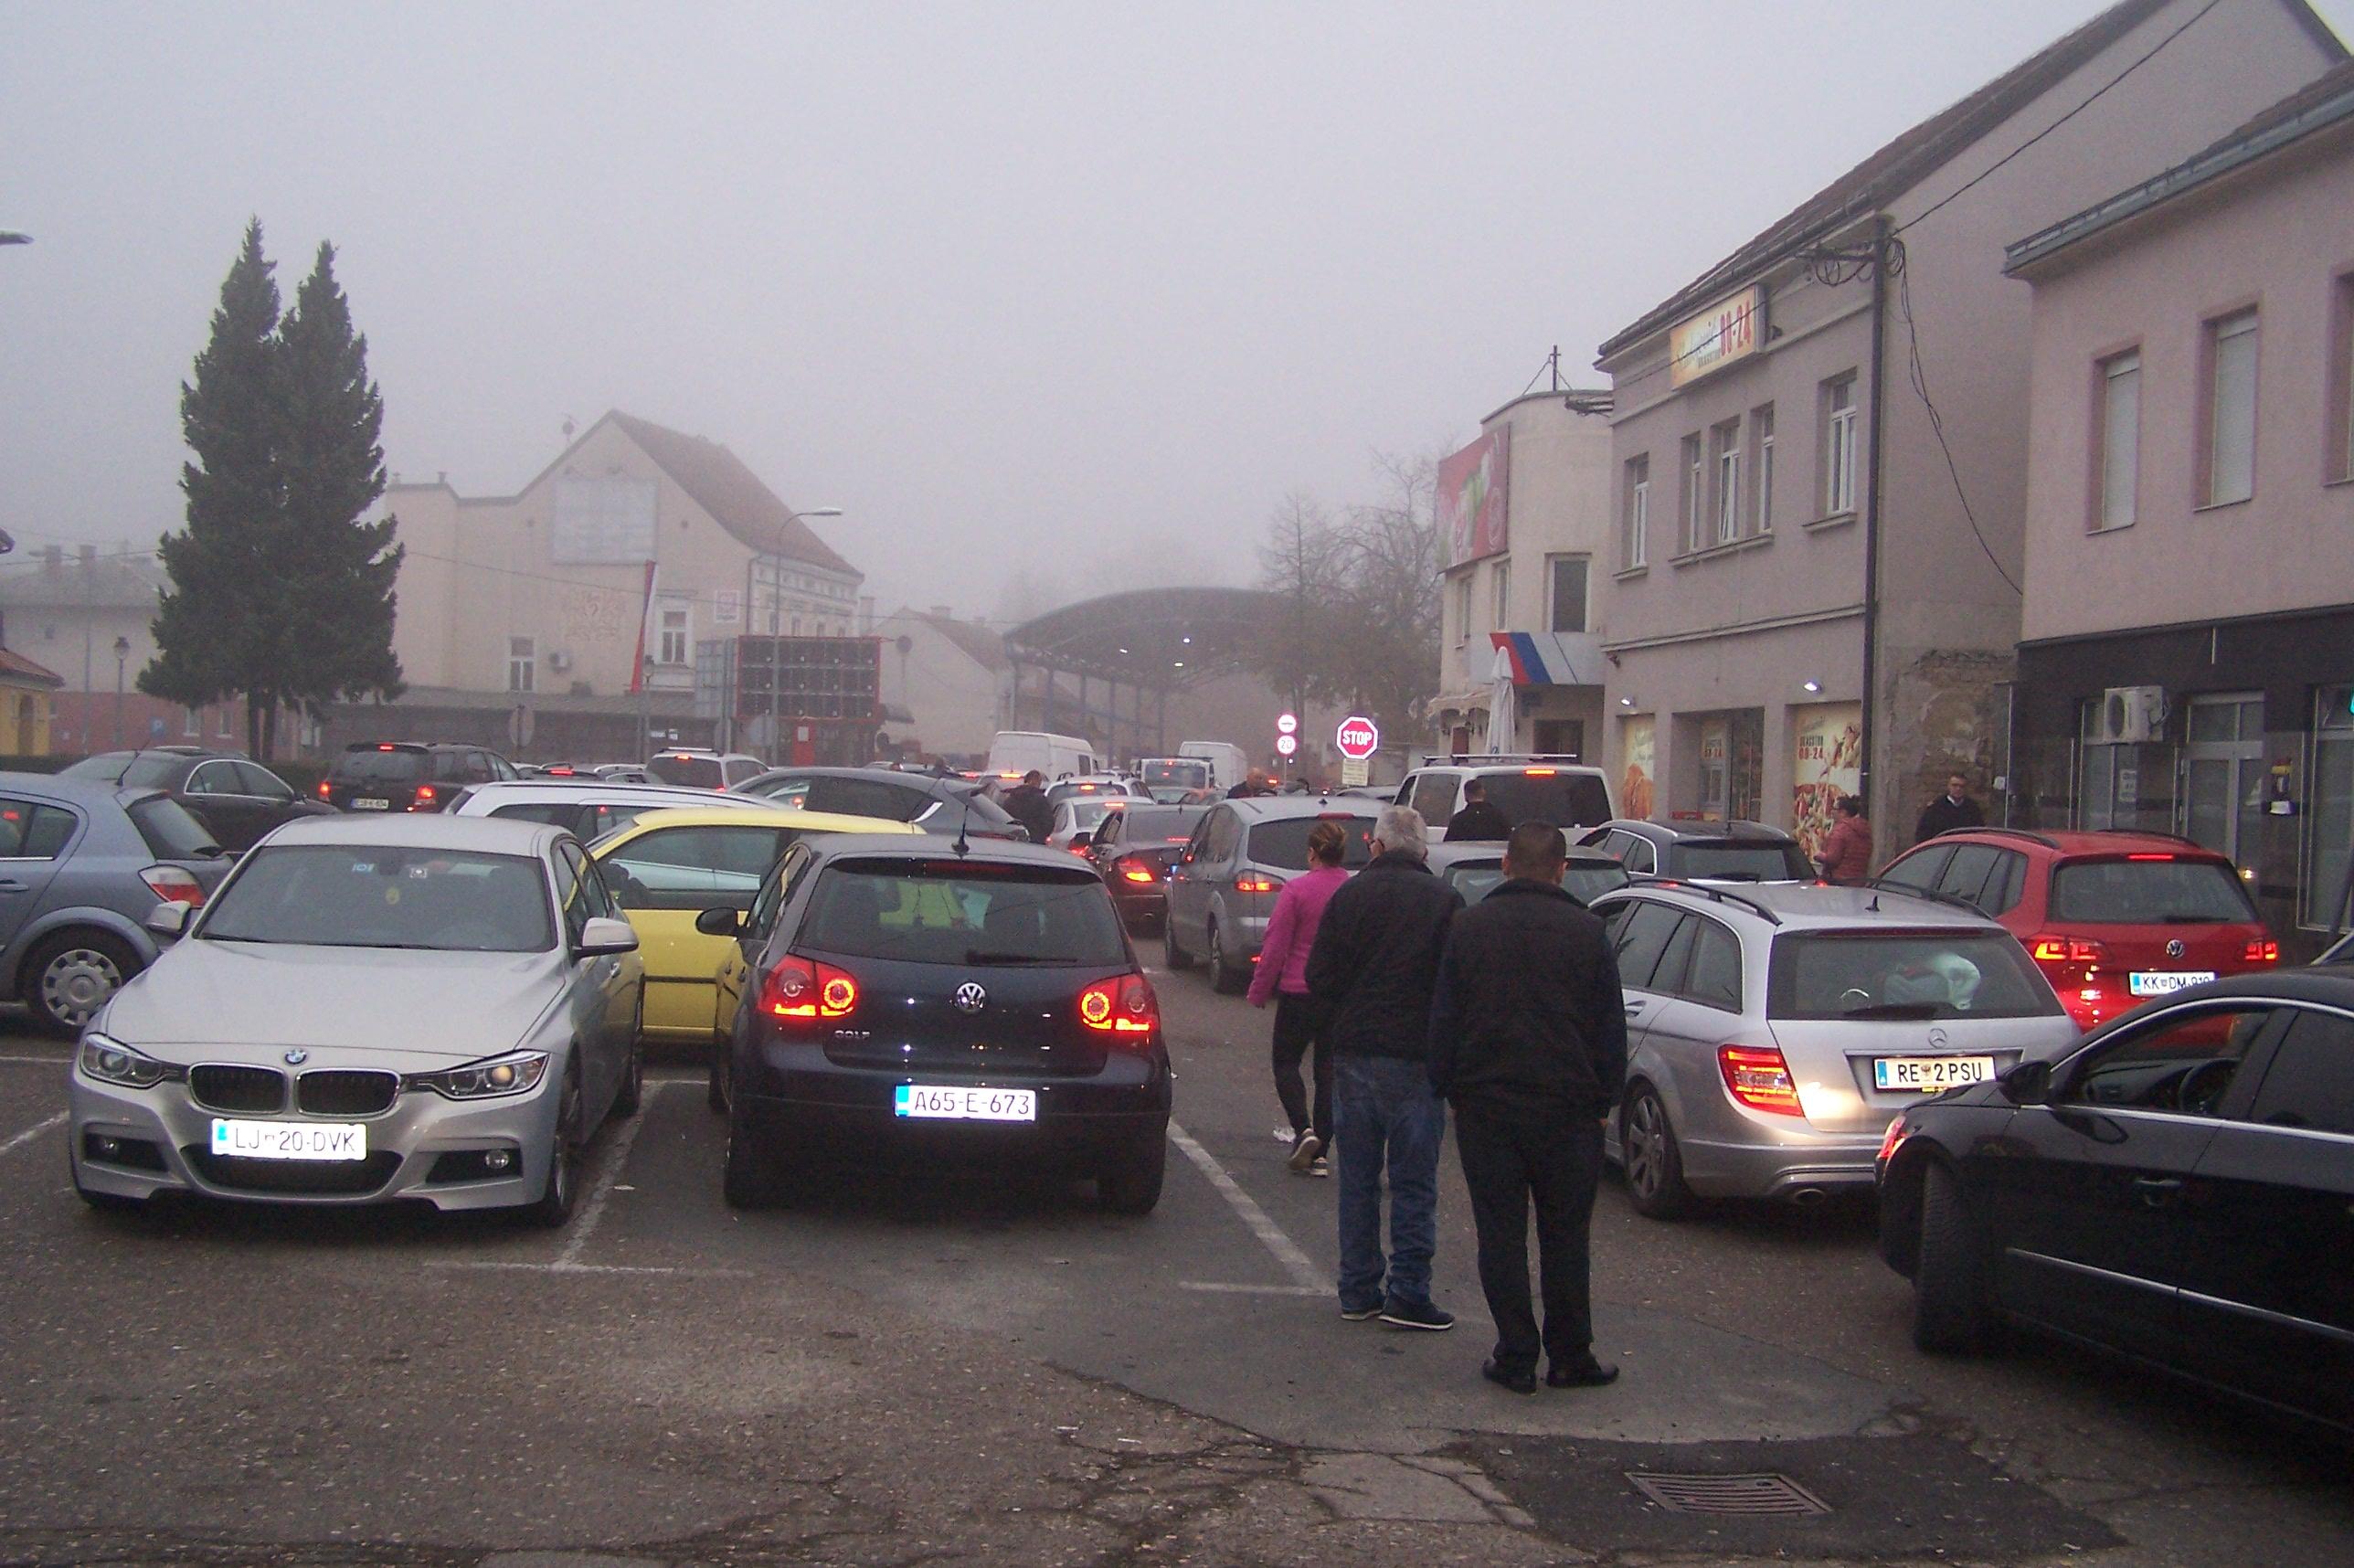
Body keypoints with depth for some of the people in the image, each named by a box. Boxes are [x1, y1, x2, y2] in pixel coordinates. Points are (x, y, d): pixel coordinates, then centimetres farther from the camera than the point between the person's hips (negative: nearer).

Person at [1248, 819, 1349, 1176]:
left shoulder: (1296, 891, -12)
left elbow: (1276, 947, -10)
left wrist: (1259, 991, 1)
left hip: (1298, 990, -4)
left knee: (1286, 1062, 12)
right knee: (1328, 1069, 11)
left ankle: (1304, 1130, -10)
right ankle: (1320, 1153, 9)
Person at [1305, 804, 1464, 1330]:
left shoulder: (1349, 894, 1)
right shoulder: (1444, 899, -6)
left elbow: (1318, 978, 1)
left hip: (1353, 1051, 3)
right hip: (1414, 1057, -3)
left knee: (1357, 1179, 11)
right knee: (1414, 1182, 3)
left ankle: (1358, 1291, 15)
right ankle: (1407, 1294, 2)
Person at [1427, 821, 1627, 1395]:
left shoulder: (1468, 927, 1)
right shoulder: (1586, 931, -2)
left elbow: (1443, 1019, 3)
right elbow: (1610, 1025, 1)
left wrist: (1446, 1089, 10)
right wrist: (1604, 1099, 10)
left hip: (1486, 1105, 0)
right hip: (1568, 1106, 0)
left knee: (1500, 1234, 5)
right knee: (1564, 1235, 9)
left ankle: (1516, 1357, 5)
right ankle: (1570, 1357, 12)